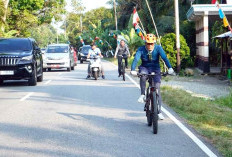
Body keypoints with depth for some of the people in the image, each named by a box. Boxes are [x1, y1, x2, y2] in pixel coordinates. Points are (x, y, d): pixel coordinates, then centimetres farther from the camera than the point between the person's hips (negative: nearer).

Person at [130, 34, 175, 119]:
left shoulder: (158, 48, -13)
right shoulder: (141, 49, -13)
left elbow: (164, 57, -26)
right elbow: (136, 59, -25)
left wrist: (170, 68, -42)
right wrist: (133, 70, -44)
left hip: (155, 69, 0)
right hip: (145, 68, 0)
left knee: (157, 88, -9)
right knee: (143, 74, -37)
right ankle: (142, 95, -24)